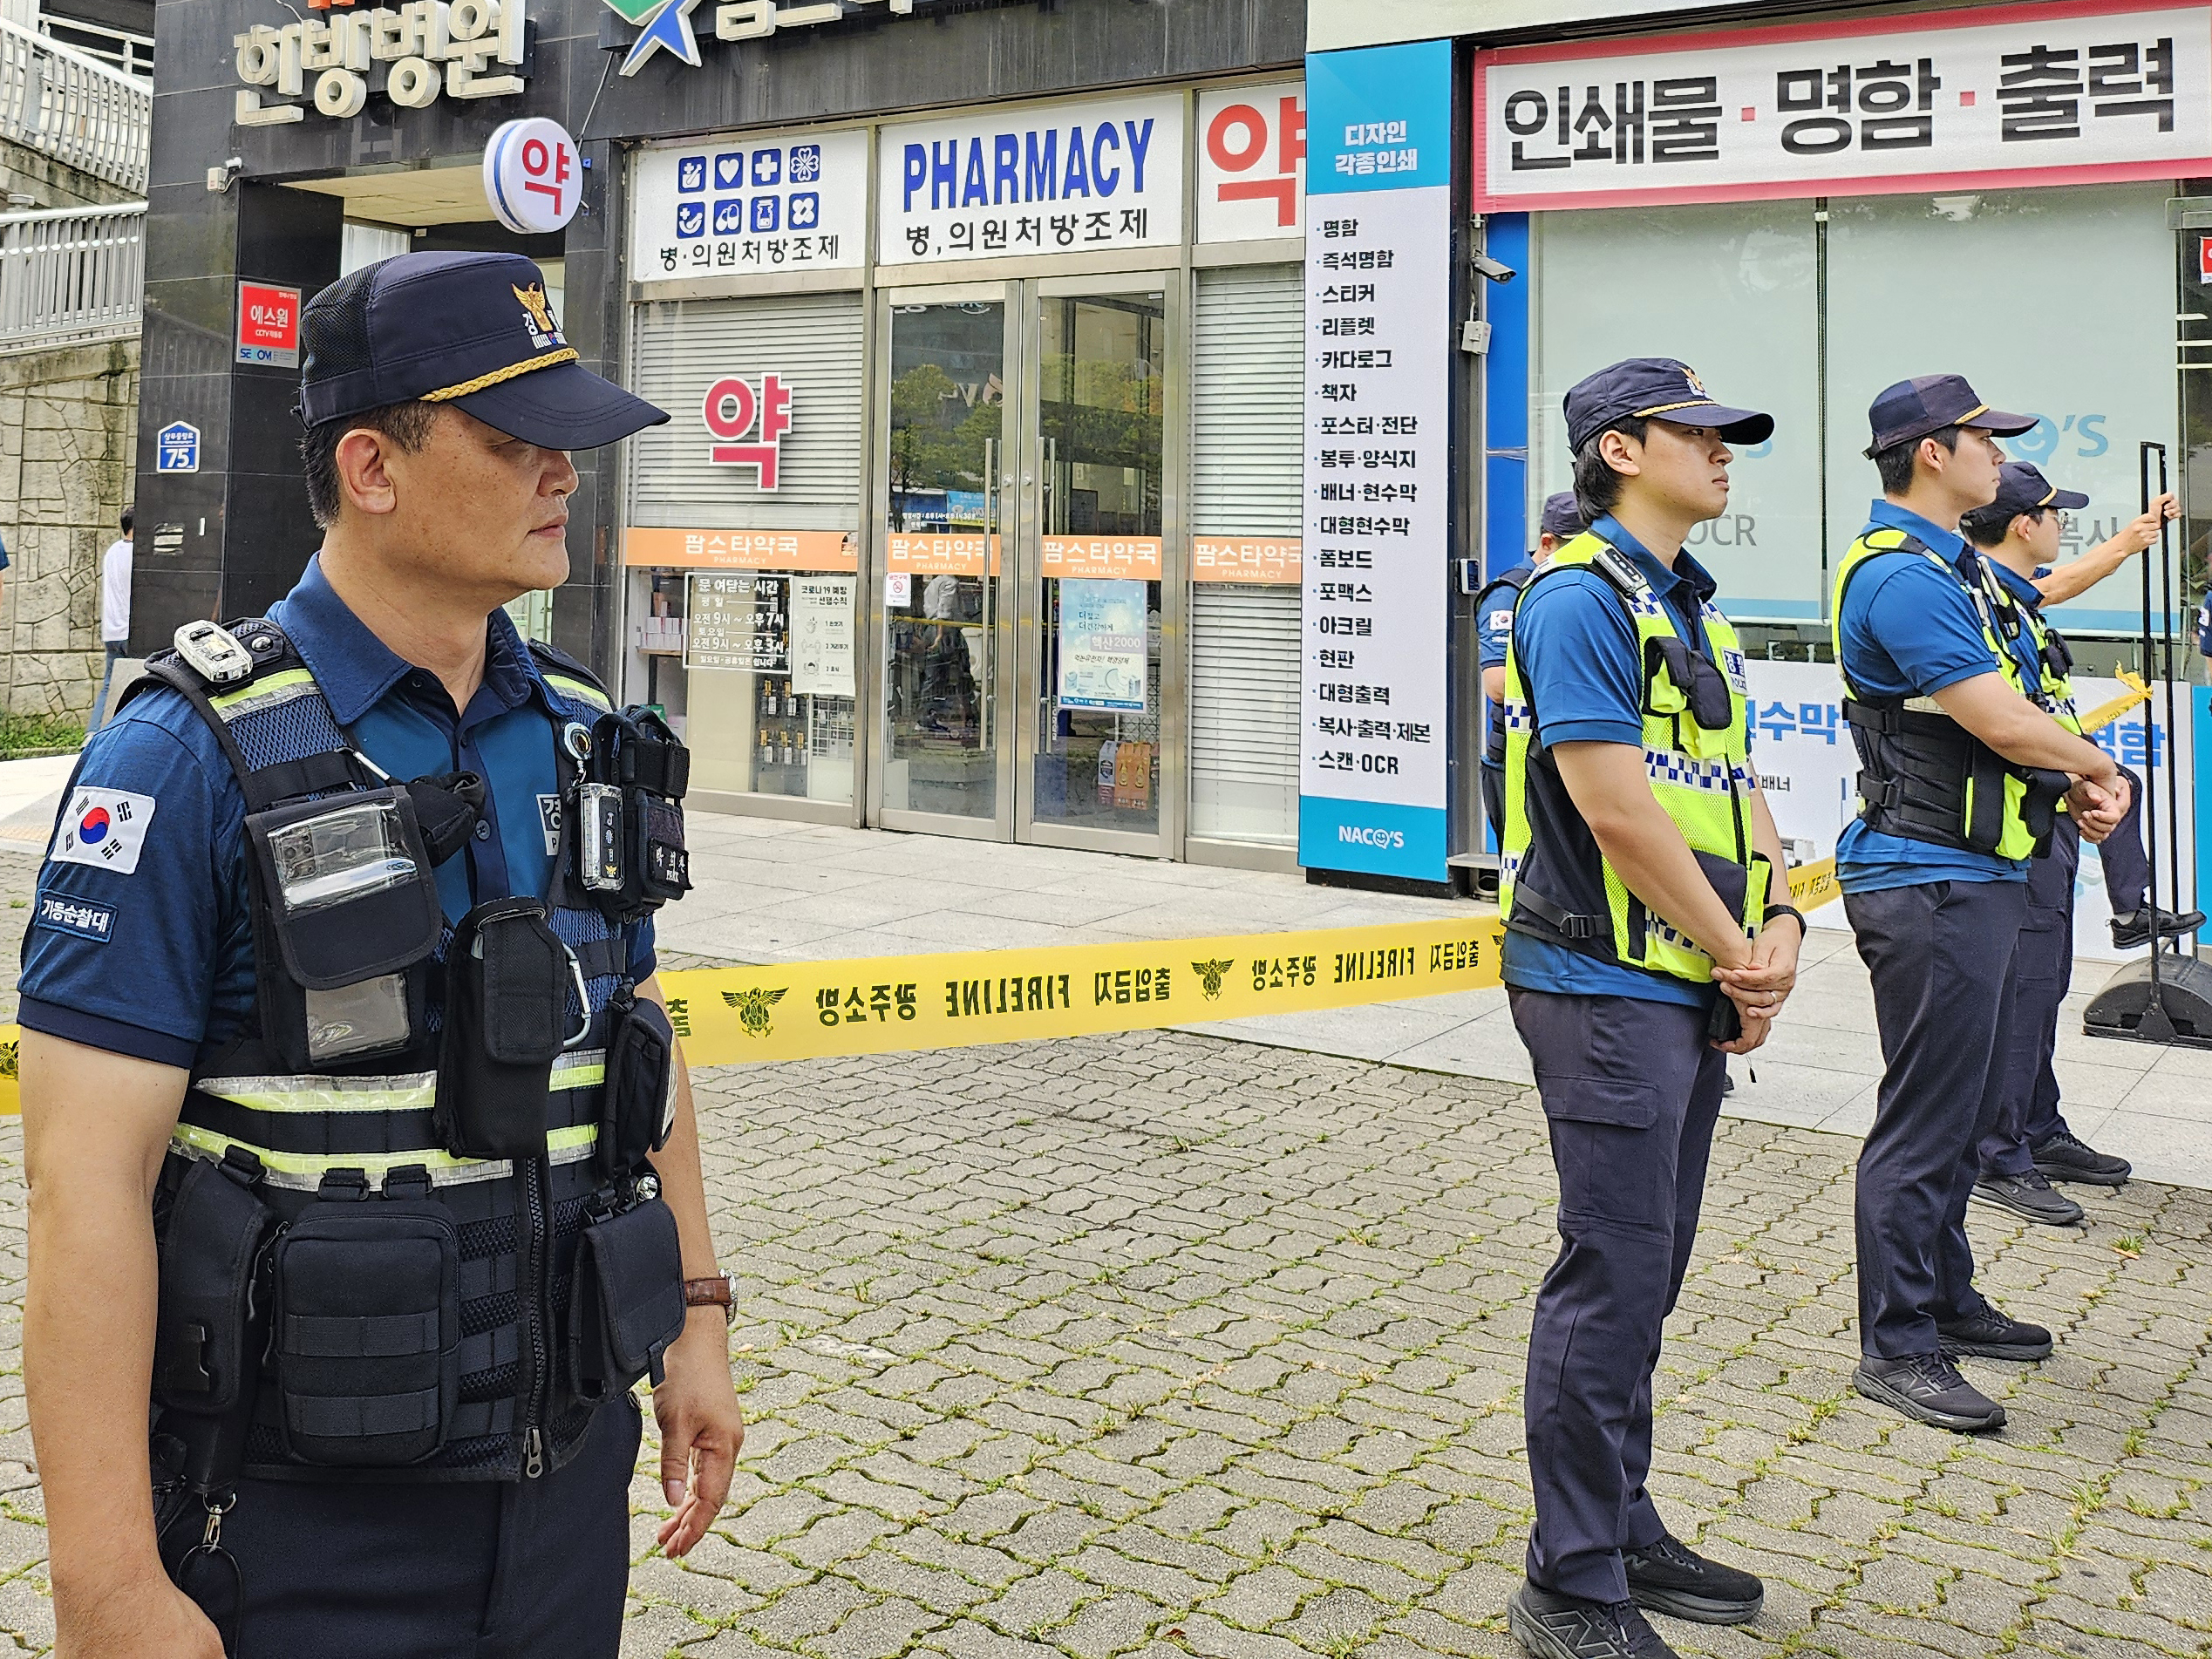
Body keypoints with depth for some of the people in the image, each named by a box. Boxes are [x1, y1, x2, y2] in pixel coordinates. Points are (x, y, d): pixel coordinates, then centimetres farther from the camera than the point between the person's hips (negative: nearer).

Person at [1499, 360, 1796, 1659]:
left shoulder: (1692, 605, 18)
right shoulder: (1581, 598, -13)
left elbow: (1735, 784, 16)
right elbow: (1617, 809, -20)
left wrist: (1780, 926, 0)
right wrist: (1736, 955, -10)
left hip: (1692, 990, 10)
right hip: (1605, 987, -10)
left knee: (1648, 1272, 16)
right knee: (1612, 1278, -5)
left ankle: (1623, 1530, 30)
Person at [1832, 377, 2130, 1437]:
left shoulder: (1948, 567, 17)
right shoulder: (1901, 576, -17)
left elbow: (2012, 708, 17)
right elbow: (2003, 722, -22)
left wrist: (2084, 782, -1)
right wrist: (2095, 764, -3)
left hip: (1975, 879, 11)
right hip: (1931, 883, -11)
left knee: (1967, 1108, 19)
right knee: (1925, 1119, -4)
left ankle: (1944, 1299, 33)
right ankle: (1897, 1348, 5)